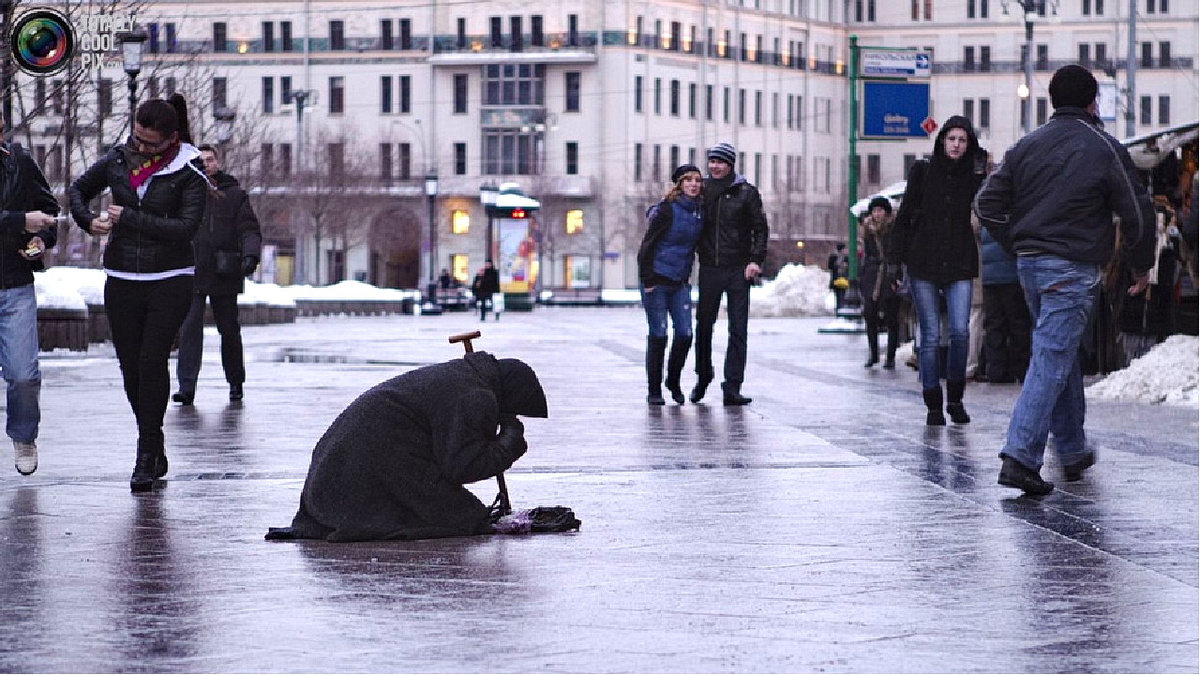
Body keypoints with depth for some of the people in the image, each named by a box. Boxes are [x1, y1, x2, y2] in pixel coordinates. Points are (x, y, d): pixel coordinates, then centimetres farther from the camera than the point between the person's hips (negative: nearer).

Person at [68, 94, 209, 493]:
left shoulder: (189, 174, -6)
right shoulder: (118, 160, 6)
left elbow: (186, 228, -16)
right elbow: (78, 190, 21)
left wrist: (128, 218, -14)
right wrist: (89, 221, 0)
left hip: (170, 281, -4)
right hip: (122, 281, 4)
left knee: (152, 360, -14)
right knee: (131, 366, 4)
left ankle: (147, 455, -9)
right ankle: (155, 450, 17)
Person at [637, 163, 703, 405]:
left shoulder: (700, 212, 7)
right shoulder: (667, 210, -11)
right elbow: (647, 245, -11)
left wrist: (687, 277, 16)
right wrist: (647, 280, -14)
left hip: (680, 283, 6)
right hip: (657, 280, -6)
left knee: (685, 334, -1)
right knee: (658, 335, -2)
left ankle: (673, 381, 20)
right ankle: (654, 391, 7)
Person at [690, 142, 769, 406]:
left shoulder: (747, 193, 1)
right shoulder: (702, 190, 7)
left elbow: (760, 228, 3)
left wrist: (755, 260, -8)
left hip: (738, 270, -2)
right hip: (709, 268, 2)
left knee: (738, 329, -5)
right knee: (704, 326, 10)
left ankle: (732, 387, -5)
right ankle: (703, 377, 29)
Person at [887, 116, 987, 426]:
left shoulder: (972, 176, 7)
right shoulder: (923, 171, 3)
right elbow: (904, 217, 4)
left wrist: (980, 173, -13)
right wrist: (894, 260, -1)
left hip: (960, 265, 1)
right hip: (924, 263, -1)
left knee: (960, 332, -10)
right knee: (930, 336, -1)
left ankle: (955, 399, 7)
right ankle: (933, 405, 6)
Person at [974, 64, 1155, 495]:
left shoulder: (1026, 147, 9)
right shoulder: (1104, 149, -5)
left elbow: (987, 205, 8)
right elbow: (1138, 213, -3)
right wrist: (1141, 266, 11)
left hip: (1029, 266, 6)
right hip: (1072, 272, -6)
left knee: (1060, 353, 20)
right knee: (1051, 361, -10)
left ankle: (1073, 452, 28)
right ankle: (1019, 457, -21)